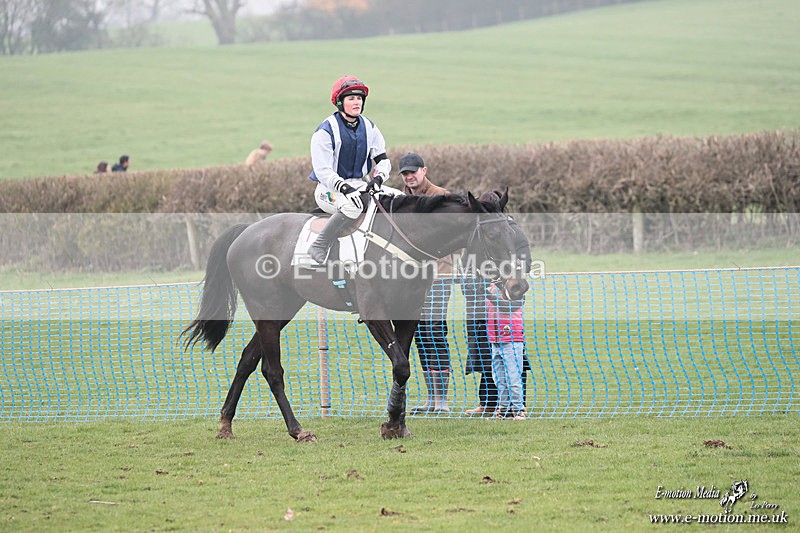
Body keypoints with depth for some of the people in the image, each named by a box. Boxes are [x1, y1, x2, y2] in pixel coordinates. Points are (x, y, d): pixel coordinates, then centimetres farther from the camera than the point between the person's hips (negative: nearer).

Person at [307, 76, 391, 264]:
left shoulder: (369, 127, 8)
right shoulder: (325, 131, -12)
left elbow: (383, 160, 8)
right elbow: (323, 170, -18)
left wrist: (377, 178, -15)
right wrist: (345, 188, -32)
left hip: (359, 184, 7)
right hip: (330, 190, -7)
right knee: (352, 206, -38)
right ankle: (318, 247, -28)